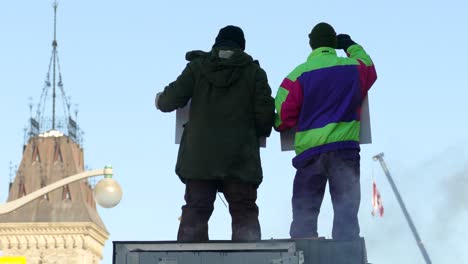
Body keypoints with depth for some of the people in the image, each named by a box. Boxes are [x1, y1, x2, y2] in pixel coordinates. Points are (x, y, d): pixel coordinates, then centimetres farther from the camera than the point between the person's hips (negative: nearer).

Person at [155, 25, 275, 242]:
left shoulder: (197, 67, 4)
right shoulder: (254, 72, 2)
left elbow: (172, 100, 1)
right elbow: (265, 114, -3)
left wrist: (160, 100, 25)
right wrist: (258, 133, 18)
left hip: (199, 157, 1)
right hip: (240, 158, -1)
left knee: (195, 212, 6)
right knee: (244, 212, 3)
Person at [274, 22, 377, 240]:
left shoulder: (299, 74, -1)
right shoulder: (354, 68, 5)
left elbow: (283, 115, -3)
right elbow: (369, 68, 30)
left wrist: (281, 126, 20)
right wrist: (352, 46, 43)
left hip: (309, 149, -1)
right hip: (345, 147, 1)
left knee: (304, 209, 7)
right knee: (346, 207, 3)